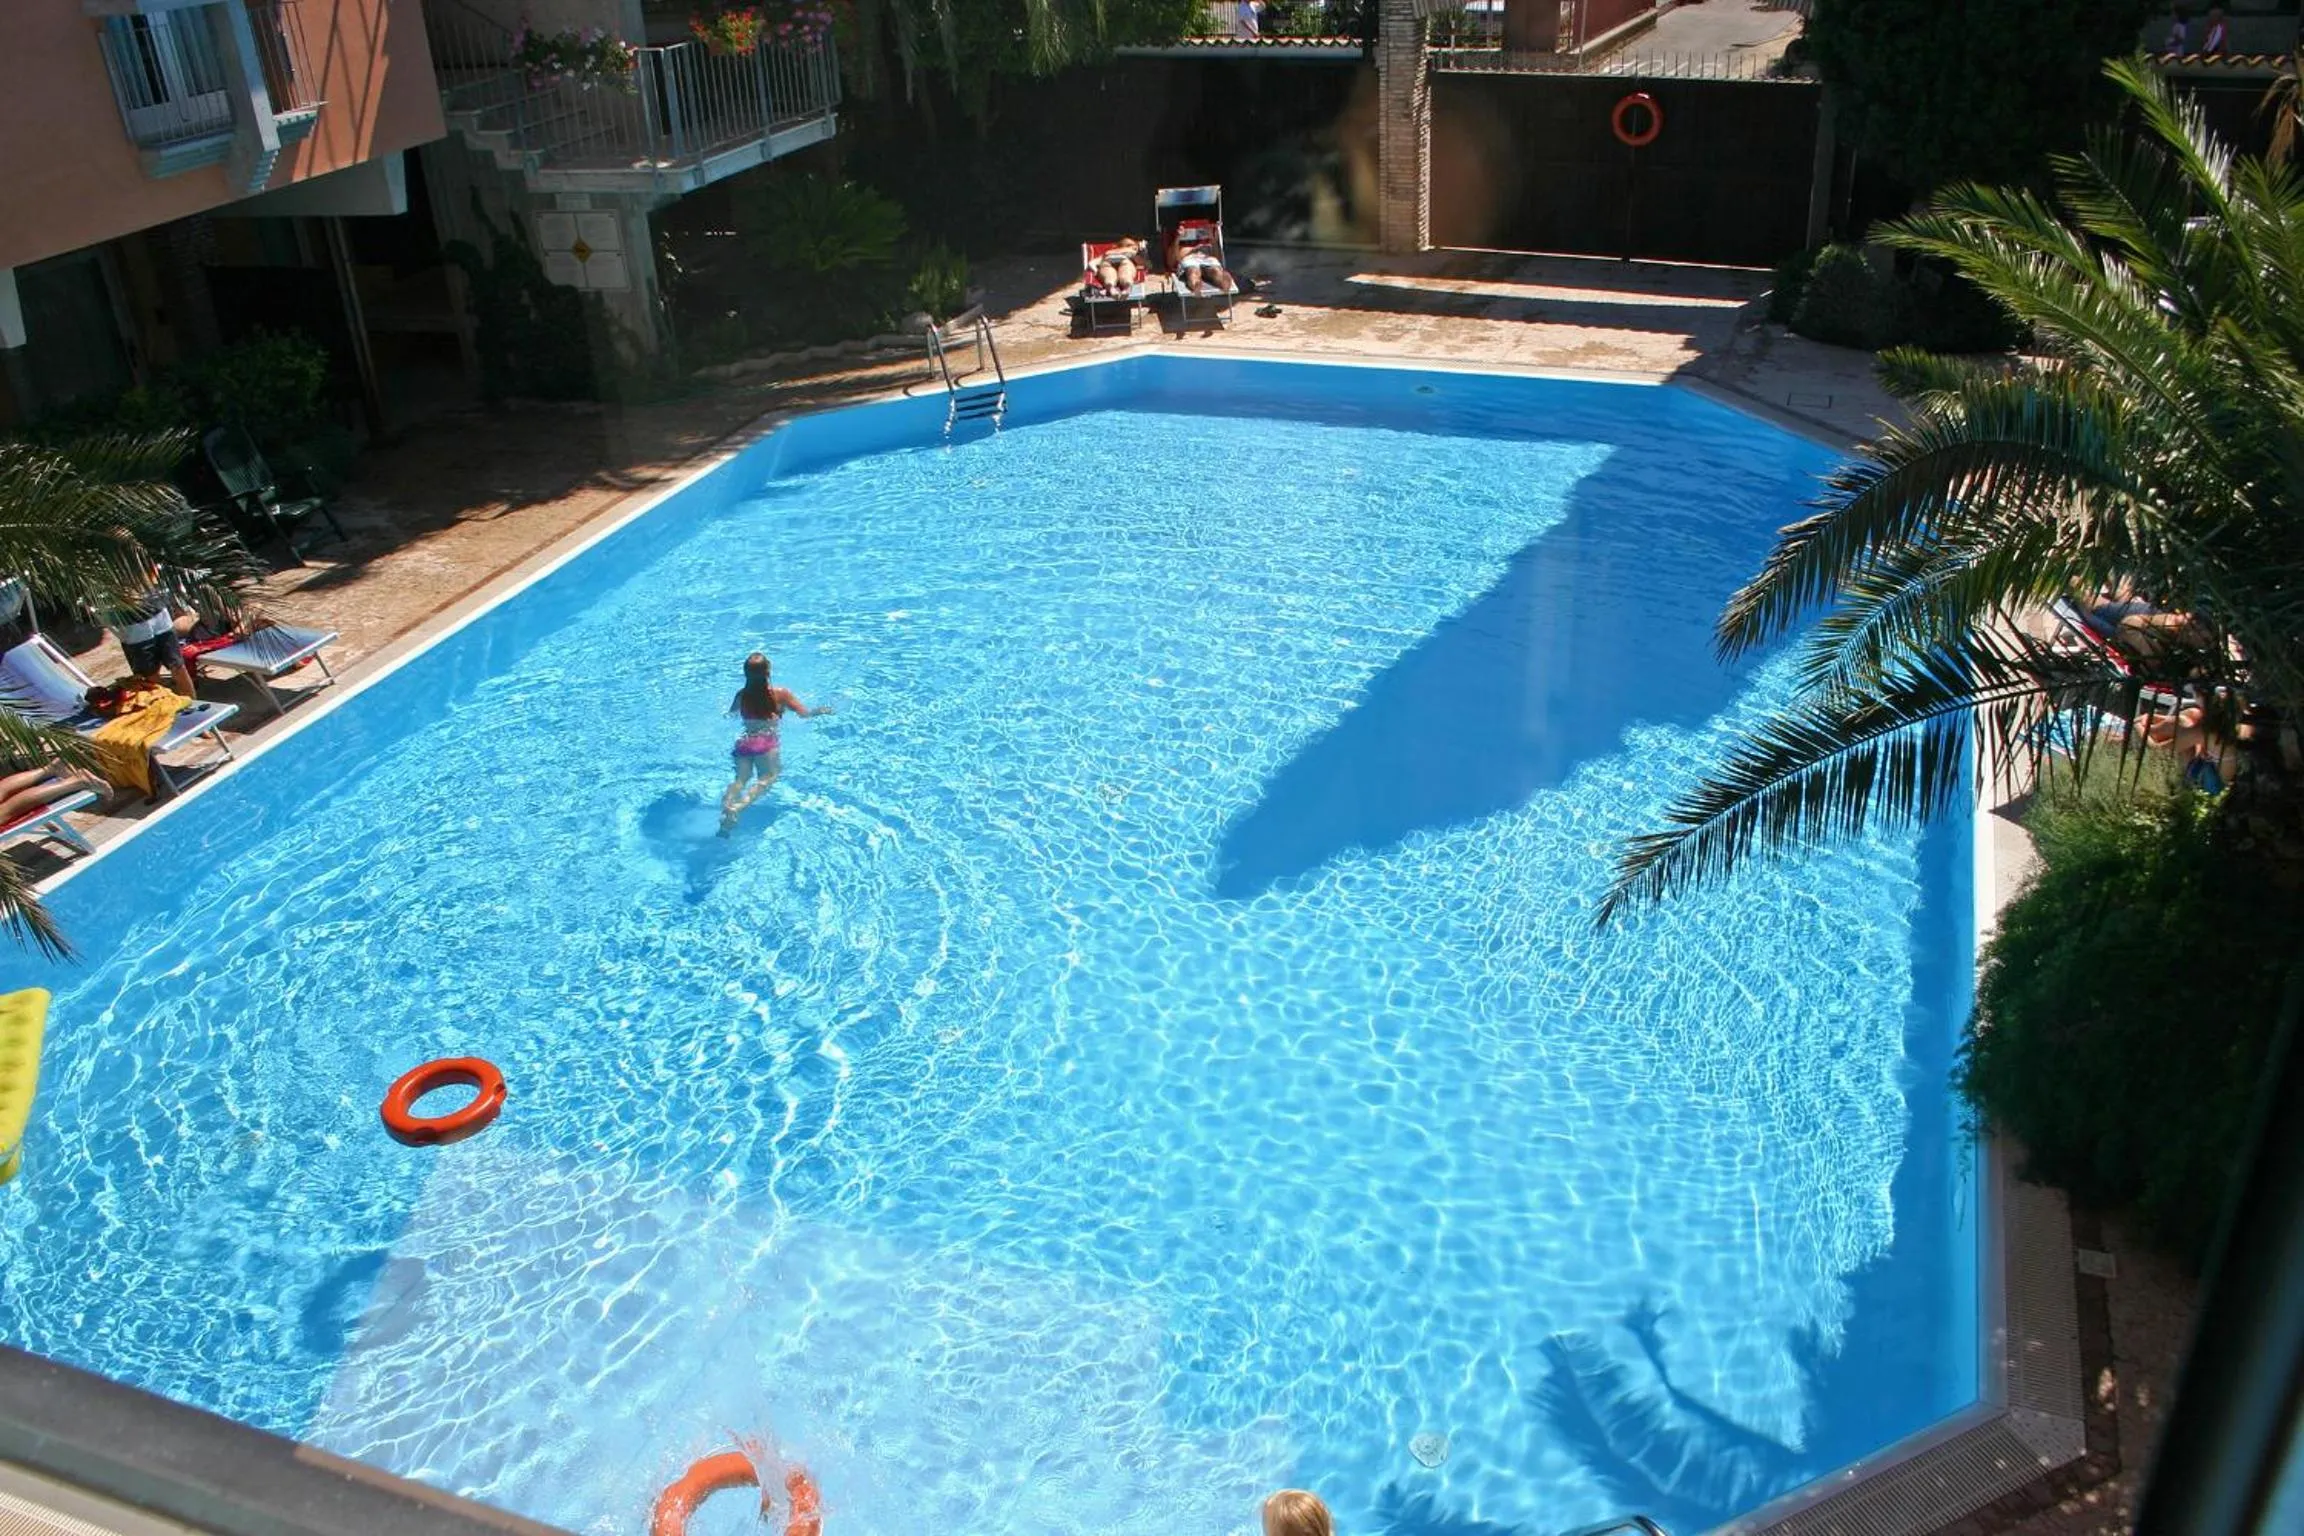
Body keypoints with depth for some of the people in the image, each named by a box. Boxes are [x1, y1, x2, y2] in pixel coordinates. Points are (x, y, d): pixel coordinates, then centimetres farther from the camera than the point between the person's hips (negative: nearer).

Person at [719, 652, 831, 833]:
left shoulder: (741, 695, 8)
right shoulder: (781, 694, -1)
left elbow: (731, 715, 28)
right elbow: (804, 713, 6)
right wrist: (822, 711, 26)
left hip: (744, 742, 3)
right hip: (767, 743, -3)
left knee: (740, 779, 4)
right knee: (768, 778, -4)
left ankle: (726, 809, -23)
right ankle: (740, 805, -31)